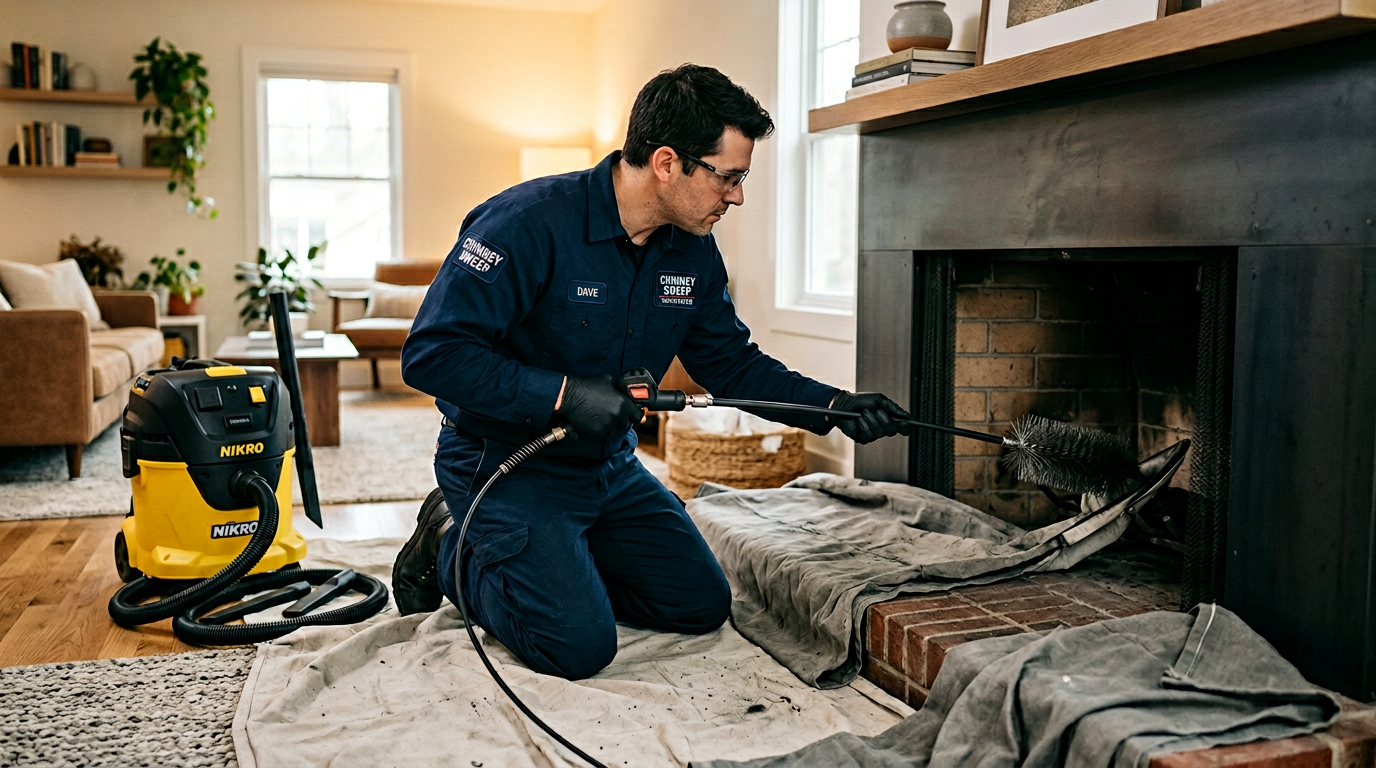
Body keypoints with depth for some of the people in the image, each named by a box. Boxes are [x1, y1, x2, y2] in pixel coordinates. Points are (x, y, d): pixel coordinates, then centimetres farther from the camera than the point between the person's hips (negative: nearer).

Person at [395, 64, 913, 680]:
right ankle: (454, 552, 7)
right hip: (506, 464, -7)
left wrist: (833, 405, -5)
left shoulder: (693, 250, -3)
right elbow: (431, 353, -26)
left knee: (702, 604, 7)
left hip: (608, 467, 7)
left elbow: (732, 362, 8)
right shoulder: (527, 223, -25)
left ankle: (558, 566, 21)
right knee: (578, 645, -18)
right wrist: (563, 393, -32)